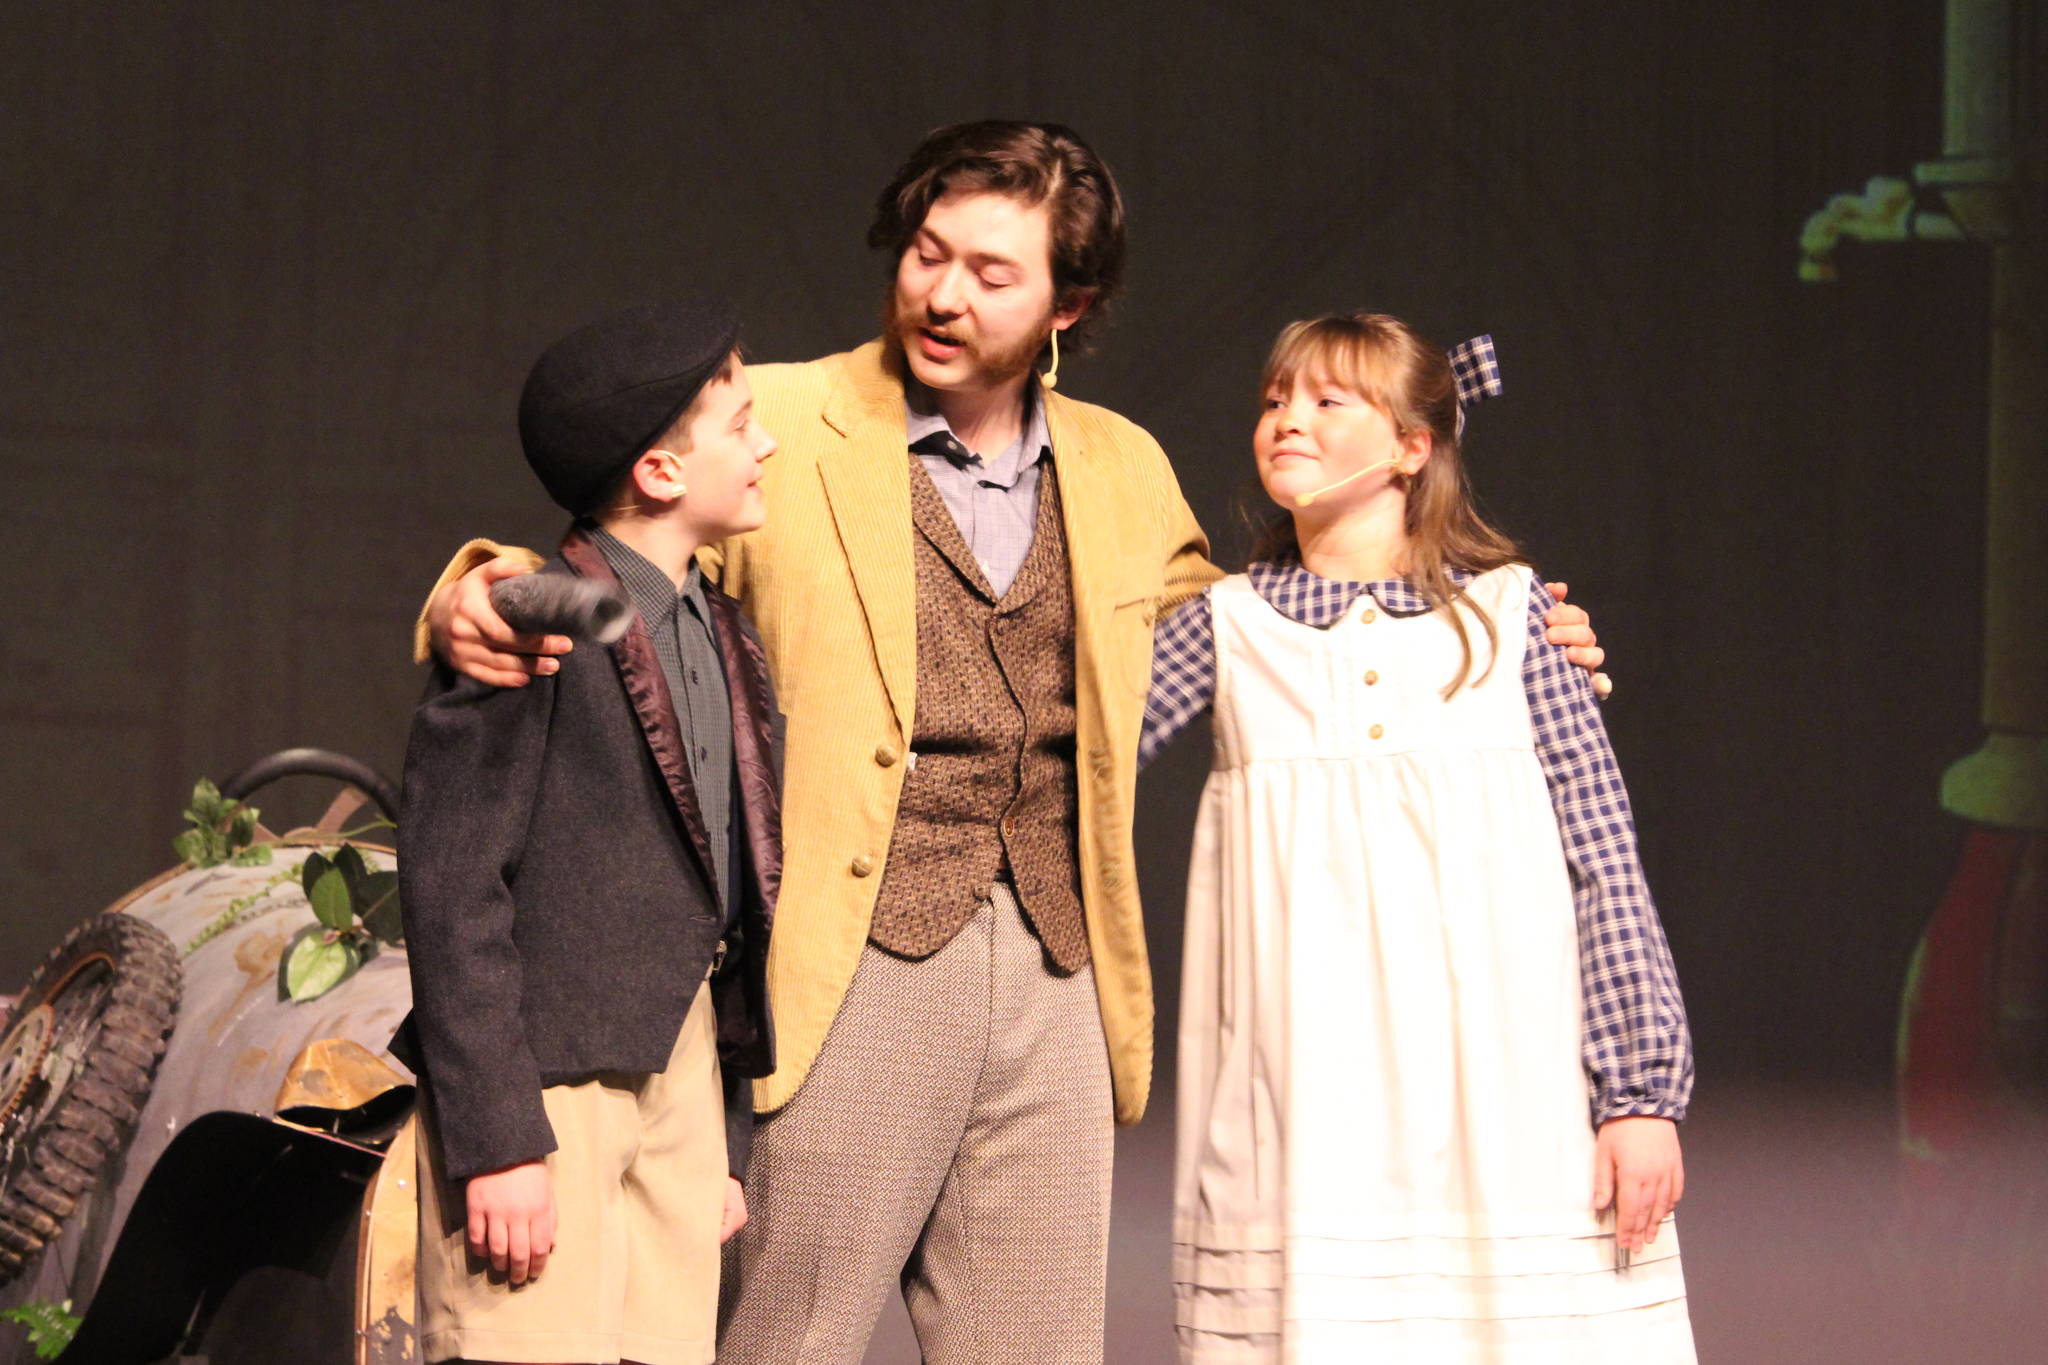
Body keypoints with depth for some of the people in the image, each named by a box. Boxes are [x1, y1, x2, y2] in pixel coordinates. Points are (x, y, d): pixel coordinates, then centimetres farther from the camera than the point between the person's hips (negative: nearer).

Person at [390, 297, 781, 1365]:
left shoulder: (727, 641, 15)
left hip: (681, 1073, 8)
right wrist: (497, 1141, -19)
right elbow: (451, 885, -14)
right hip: (547, 1075, -8)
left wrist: (726, 1144, 17)